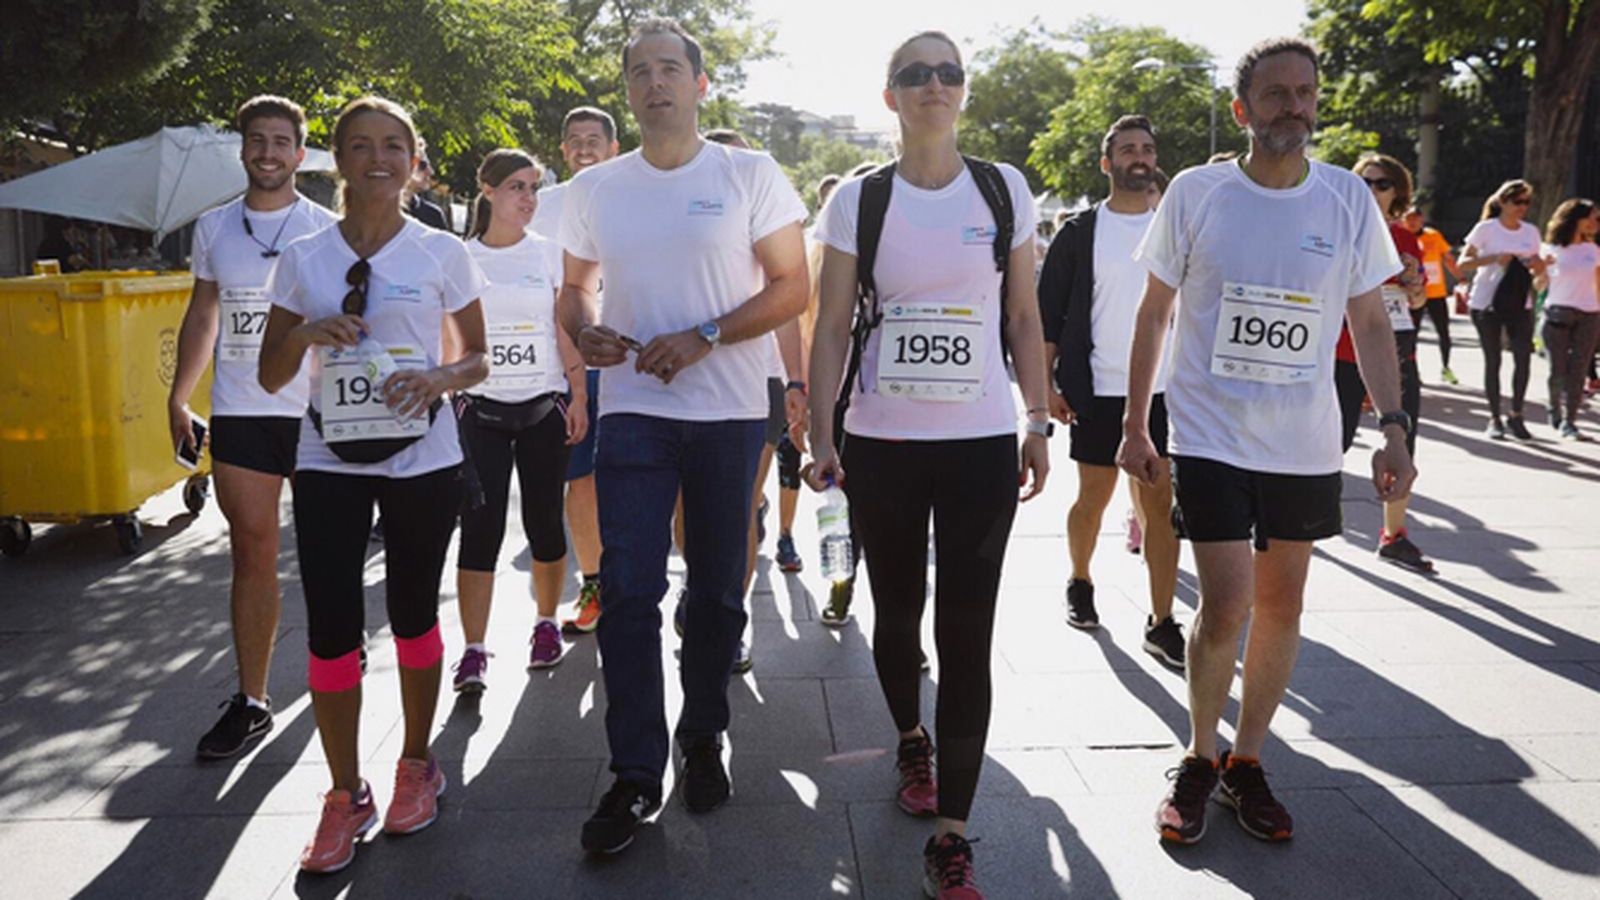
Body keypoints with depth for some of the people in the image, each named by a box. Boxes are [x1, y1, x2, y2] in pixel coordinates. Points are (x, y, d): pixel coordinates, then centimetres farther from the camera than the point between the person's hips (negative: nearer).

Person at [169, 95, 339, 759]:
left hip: (316, 410, -2)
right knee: (251, 552, 2)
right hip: (238, 411, 2)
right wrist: (178, 398, 11)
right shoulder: (214, 228, 10)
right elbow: (203, 315, 17)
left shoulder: (326, 230, 1)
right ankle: (250, 702, 8)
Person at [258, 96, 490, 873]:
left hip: (422, 458, -1)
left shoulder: (442, 252, 0)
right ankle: (345, 795, 14)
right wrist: (307, 332, -12)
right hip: (328, 460, 2)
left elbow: (478, 358, 5)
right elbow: (270, 377, 8)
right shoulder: (303, 259, 5)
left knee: (413, 614, 9)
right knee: (331, 628, -1)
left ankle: (416, 765, 28)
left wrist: (438, 378, -16)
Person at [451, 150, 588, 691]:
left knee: (544, 521, 6)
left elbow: (568, 332, 3)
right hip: (481, 408, 0)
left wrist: (579, 397, -3)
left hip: (543, 406, 0)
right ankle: (473, 650, -4)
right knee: (479, 526, -6)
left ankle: (547, 624, 25)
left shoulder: (548, 254, 4)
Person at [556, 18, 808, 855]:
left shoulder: (749, 175, 0)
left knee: (716, 589, 8)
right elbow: (573, 287, 17)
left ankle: (702, 740, 27)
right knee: (628, 591, -5)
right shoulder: (592, 189, 9)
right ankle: (635, 774, 6)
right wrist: (584, 330, -6)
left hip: (729, 412, -1)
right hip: (632, 409, 2)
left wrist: (703, 337, -16)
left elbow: (792, 286, -3)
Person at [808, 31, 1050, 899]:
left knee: (967, 635, -2)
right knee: (897, 612, 14)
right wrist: (820, 433, -7)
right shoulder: (858, 198, 1)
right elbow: (832, 327, 0)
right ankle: (911, 740, 43)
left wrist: (1039, 422, 3)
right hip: (882, 442, 0)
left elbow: (1023, 318, 7)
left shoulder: (1005, 190, 4)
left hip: (982, 442, 0)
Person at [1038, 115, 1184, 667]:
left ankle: (1161, 623, 6)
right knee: (1094, 496, 9)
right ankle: (1079, 584, 34)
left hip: (1164, 391, 2)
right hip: (1099, 393, -2)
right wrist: (1046, 385, -8)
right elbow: (1048, 314, 0)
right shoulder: (1081, 233, 0)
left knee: (1162, 503, 0)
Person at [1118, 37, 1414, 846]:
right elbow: (1153, 314, 3)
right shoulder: (1194, 194, -4)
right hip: (1211, 437, -3)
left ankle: (1246, 762, 28)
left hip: (1306, 445, 3)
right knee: (1226, 607, -7)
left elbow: (1371, 324, 6)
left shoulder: (1350, 201, 1)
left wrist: (1393, 429, -3)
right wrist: (1134, 425, 2)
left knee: (1282, 604, 10)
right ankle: (1199, 760, 17)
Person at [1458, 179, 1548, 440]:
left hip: (1520, 304, 3)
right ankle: (1494, 419, 10)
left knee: (1523, 358, -7)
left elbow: (1539, 271, 17)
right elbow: (1461, 264, -8)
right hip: (1487, 304, -3)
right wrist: (1493, 259, -22)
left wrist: (1538, 266, -6)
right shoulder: (1486, 229, -3)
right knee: (1493, 361, 2)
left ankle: (1516, 416, 6)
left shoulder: (1531, 232, 9)